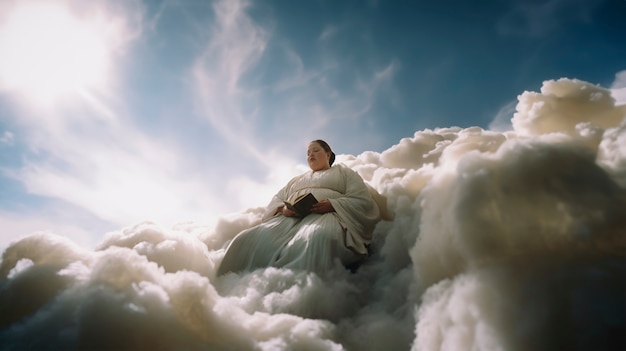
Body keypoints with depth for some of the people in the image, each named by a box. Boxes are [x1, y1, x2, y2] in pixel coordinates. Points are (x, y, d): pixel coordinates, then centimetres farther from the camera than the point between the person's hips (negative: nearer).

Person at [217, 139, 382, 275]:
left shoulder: (343, 172, 25)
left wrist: (331, 205, -9)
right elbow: (276, 200, 26)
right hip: (290, 217, 4)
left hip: (325, 215, -4)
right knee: (249, 239, -28)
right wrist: (283, 209, -1)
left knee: (316, 239, -44)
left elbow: (362, 201, 9)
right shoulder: (297, 179, 38)